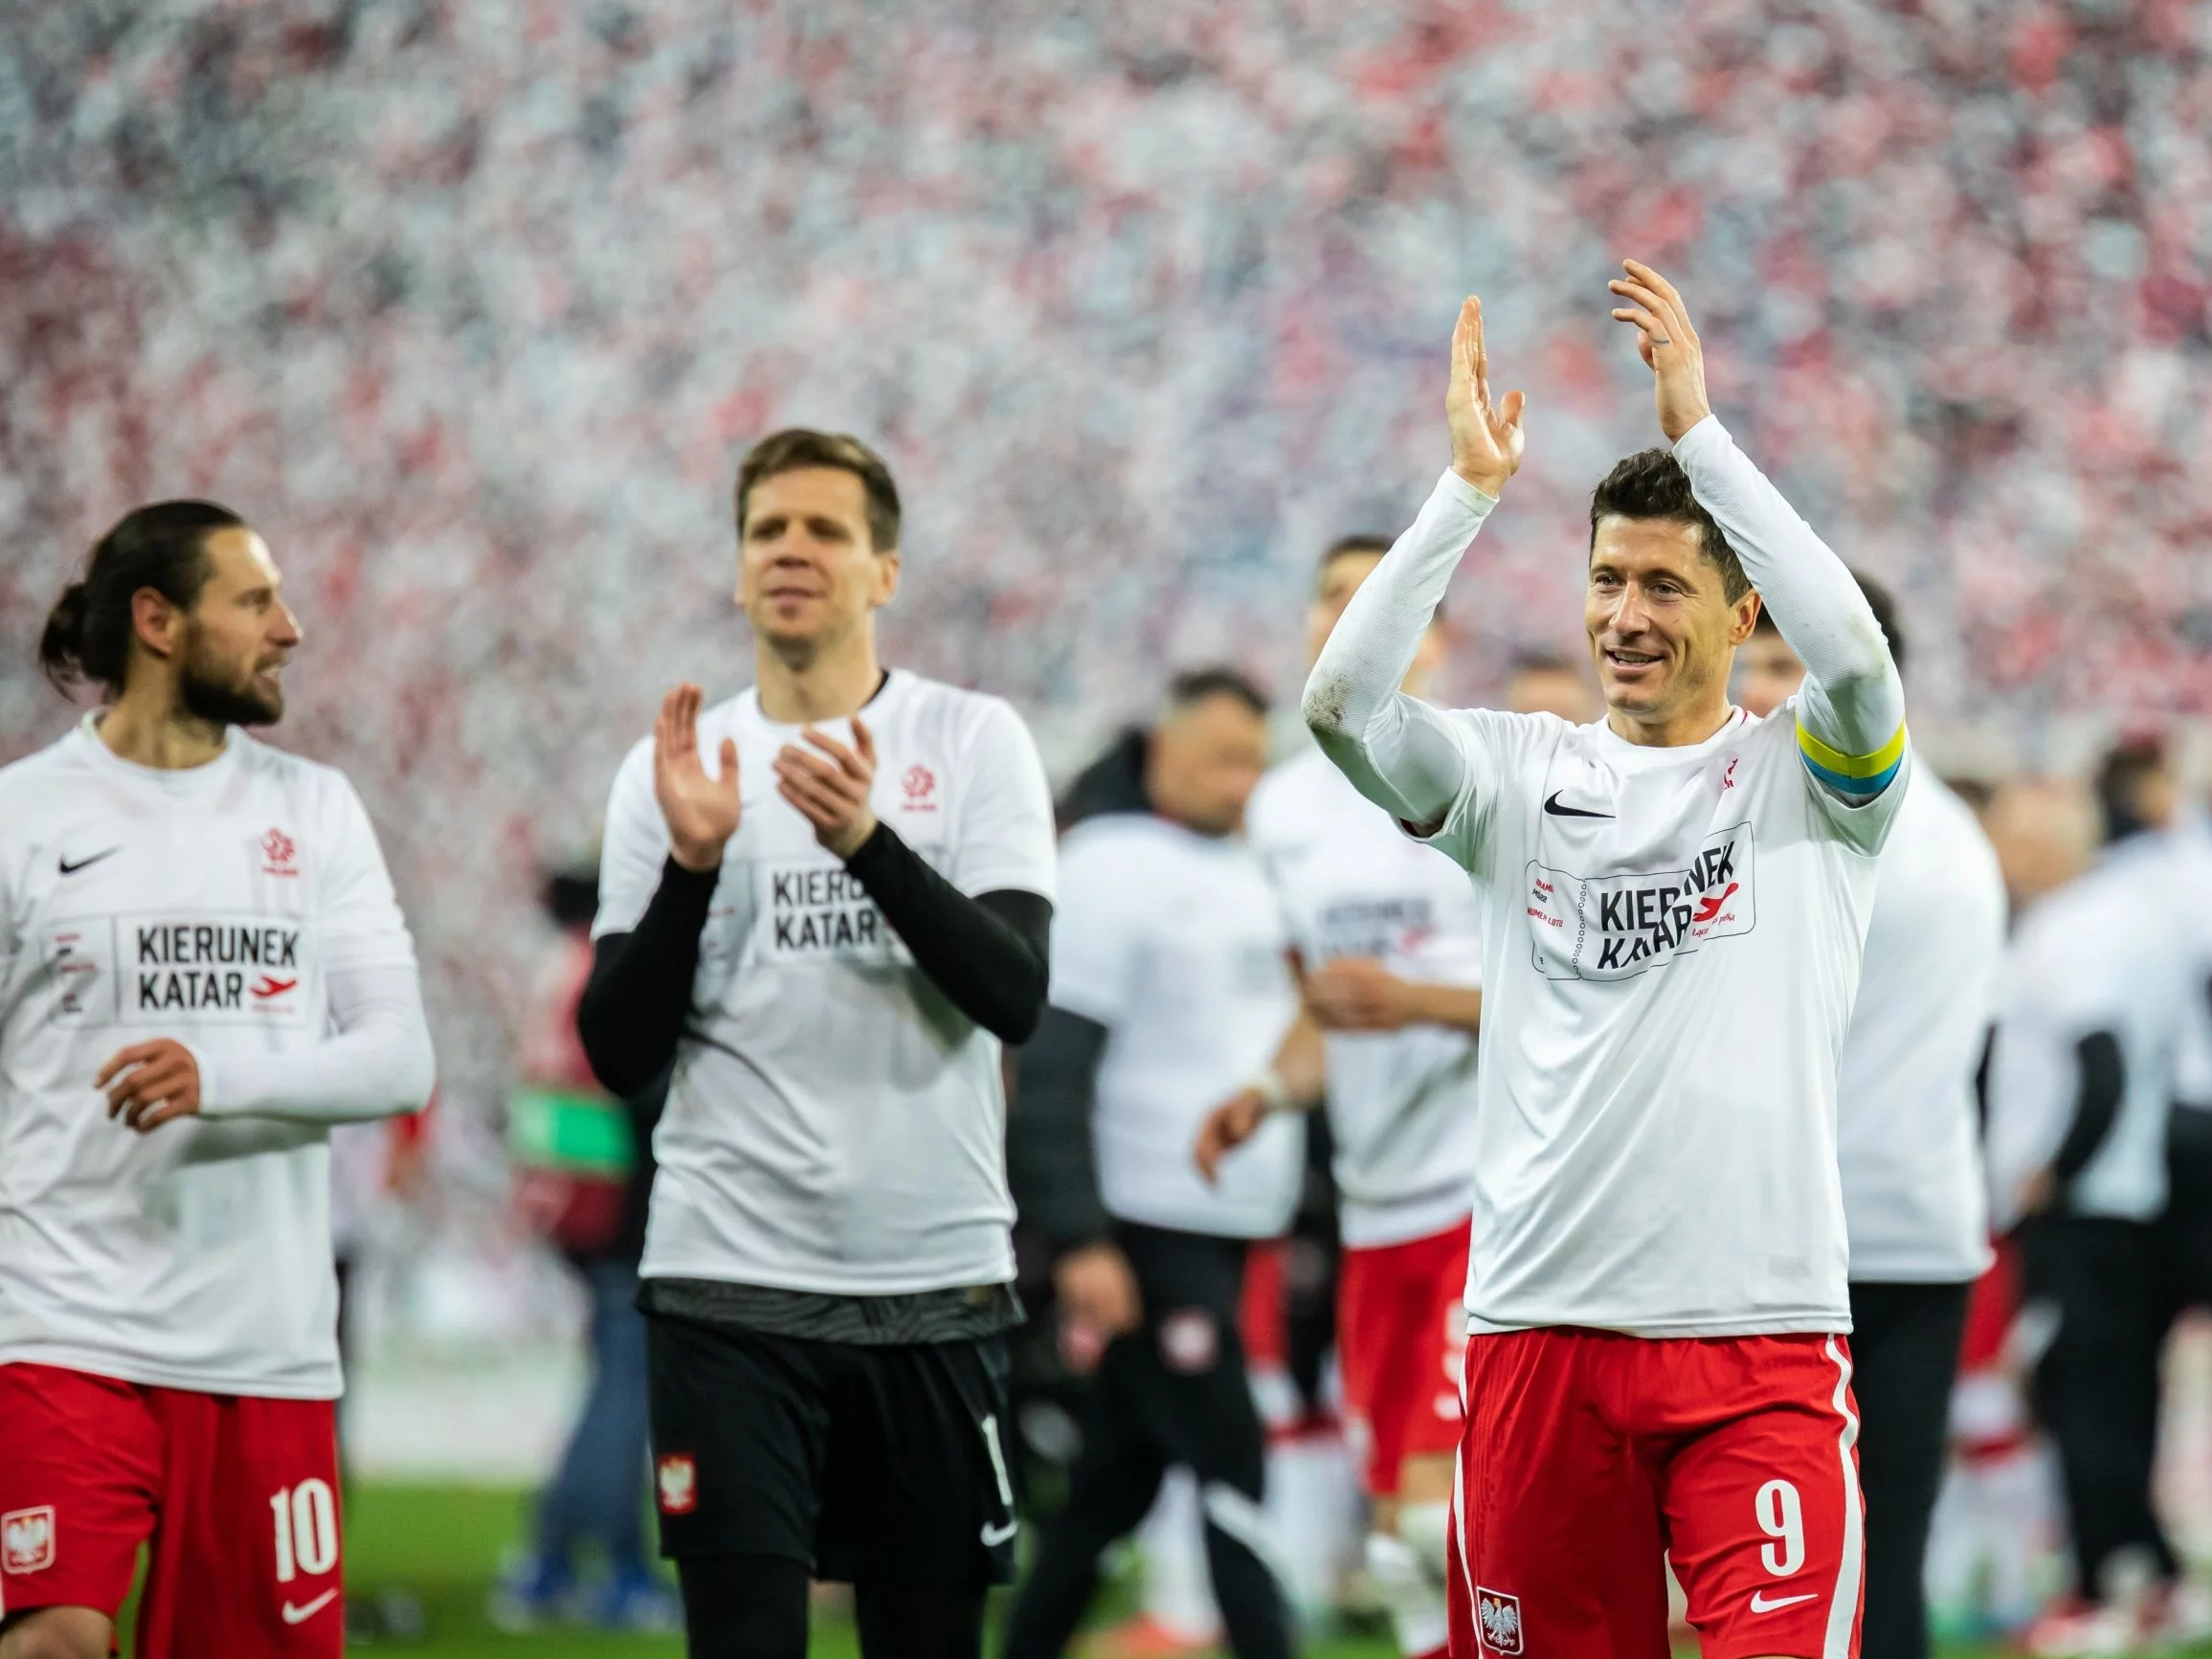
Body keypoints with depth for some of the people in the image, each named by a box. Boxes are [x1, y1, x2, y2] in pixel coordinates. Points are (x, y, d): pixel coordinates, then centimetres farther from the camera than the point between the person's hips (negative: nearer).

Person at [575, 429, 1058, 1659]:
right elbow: (619, 1054, 0)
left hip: (936, 1284, 0)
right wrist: (691, 865, -14)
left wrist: (867, 840, -25)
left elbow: (1017, 994, -11)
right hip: (730, 1288, 0)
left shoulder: (977, 742, 2)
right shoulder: (673, 768, 6)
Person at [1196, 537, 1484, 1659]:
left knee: (1443, 1510, -19)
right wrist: (1269, 1093, 4)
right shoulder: (1286, 809, 13)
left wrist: (1418, 1001, -20)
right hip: (1377, 1214, 7)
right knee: (1398, 1535, 7)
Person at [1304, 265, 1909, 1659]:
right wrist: (1472, 485, -9)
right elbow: (1342, 700, -4)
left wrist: (1700, 429, -15)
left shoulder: (1804, 776, 5)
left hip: (1761, 1333, -3)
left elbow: (1853, 651, -16)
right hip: (1539, 1323, 3)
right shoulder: (1524, 776, 11)